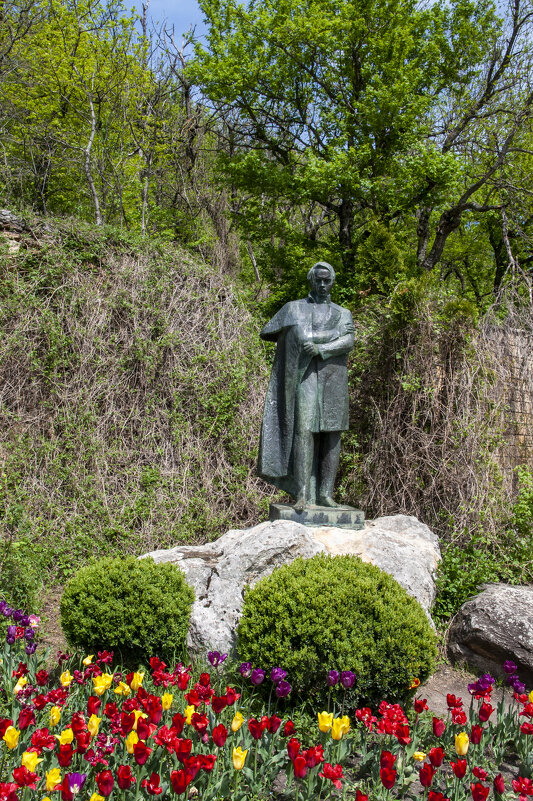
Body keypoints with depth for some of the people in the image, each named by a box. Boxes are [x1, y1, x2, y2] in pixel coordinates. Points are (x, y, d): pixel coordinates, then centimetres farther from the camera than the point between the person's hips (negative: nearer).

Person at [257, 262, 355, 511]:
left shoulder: (342, 313, 16)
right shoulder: (294, 308, 14)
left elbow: (348, 343, -2)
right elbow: (268, 332, 3)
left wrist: (320, 348, -20)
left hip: (333, 378, 2)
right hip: (305, 376, -2)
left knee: (332, 434, -1)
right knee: (304, 432, -12)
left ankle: (325, 493, 4)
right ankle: (303, 495, -14)